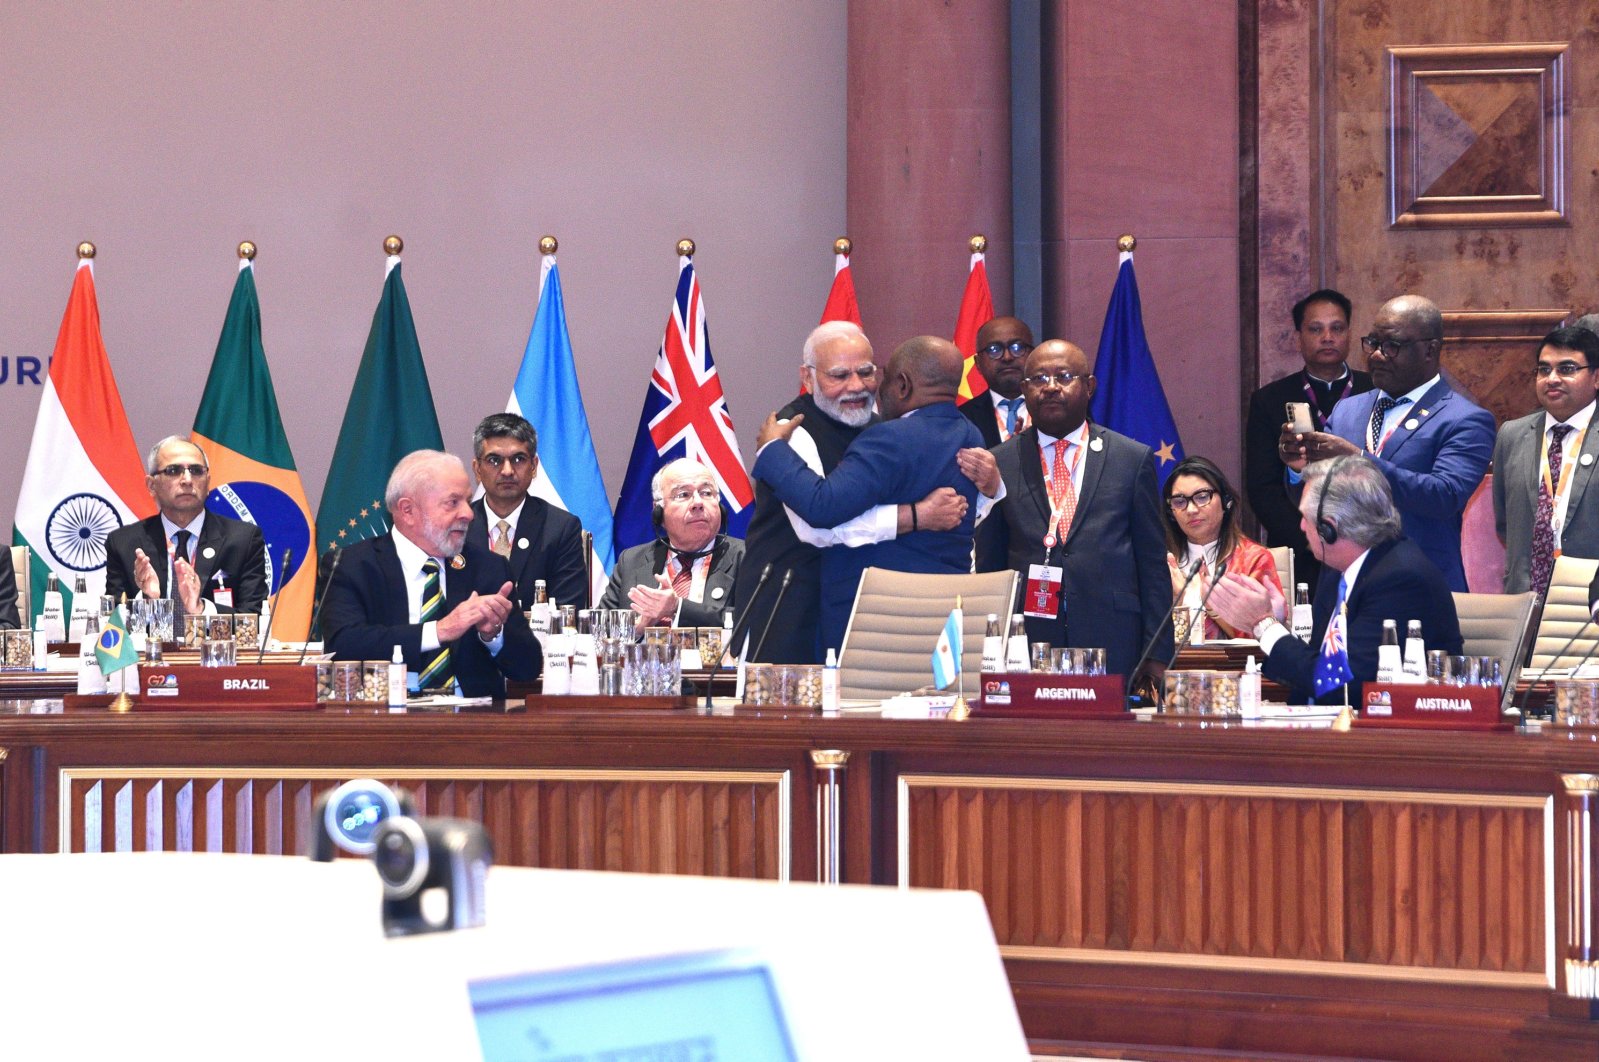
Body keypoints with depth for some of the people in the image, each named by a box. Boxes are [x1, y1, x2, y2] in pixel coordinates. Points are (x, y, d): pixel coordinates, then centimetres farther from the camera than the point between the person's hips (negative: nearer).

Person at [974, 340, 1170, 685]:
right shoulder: (1000, 463, 10)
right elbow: (989, 565, 12)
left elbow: (1153, 564, 8)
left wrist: (1157, 655, 3)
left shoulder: (1133, 458, 9)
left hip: (1111, 644, 0)